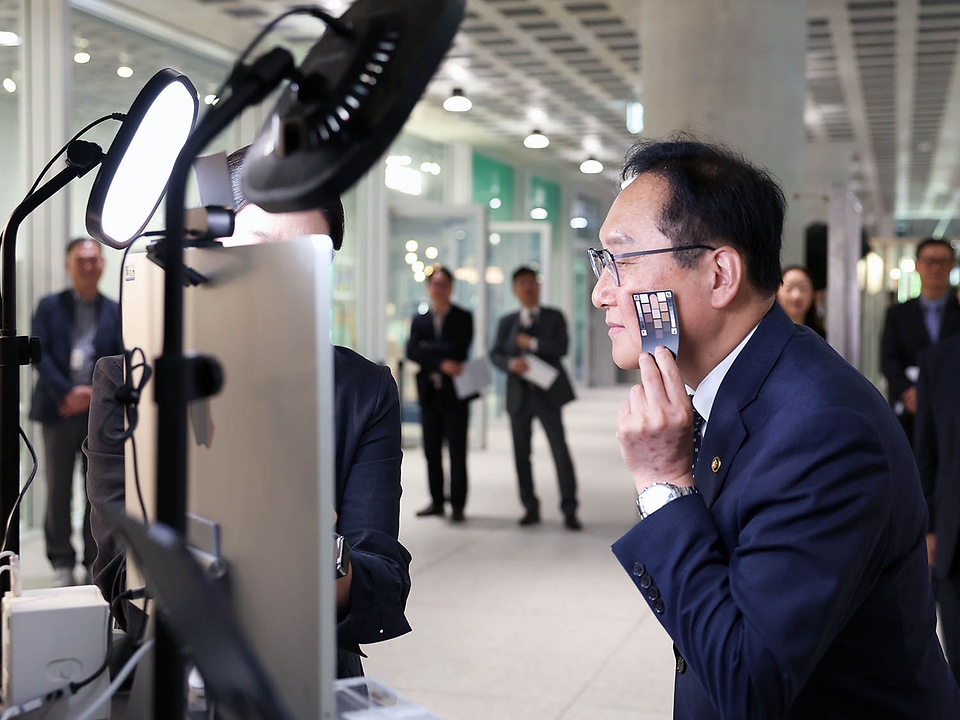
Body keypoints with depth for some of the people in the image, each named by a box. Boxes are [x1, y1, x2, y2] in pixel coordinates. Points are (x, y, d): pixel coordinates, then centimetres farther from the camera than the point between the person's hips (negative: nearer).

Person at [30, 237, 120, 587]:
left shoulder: (114, 311, 9)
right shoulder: (50, 306, 7)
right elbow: (40, 355, -2)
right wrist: (67, 394, -13)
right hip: (59, 410, -1)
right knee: (59, 490, 5)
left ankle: (94, 563, 13)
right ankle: (62, 562, 16)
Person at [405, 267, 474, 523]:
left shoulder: (463, 318, 1)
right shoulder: (419, 320, 10)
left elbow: (460, 349, -14)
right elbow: (411, 351, -4)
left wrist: (428, 347, -7)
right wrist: (441, 363, -16)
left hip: (455, 393, -3)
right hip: (429, 393, 4)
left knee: (457, 452, -2)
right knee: (432, 451, 7)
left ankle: (457, 505, 4)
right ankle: (437, 501, 17)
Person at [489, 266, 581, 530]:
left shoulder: (554, 317, 4)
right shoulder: (507, 322, 11)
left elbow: (561, 348, -9)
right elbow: (495, 354, 5)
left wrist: (532, 343, -11)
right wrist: (511, 363, -14)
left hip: (547, 393, -3)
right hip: (519, 395, 3)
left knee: (560, 450, -7)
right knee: (521, 453, 5)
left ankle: (569, 510, -2)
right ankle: (531, 508, 15)